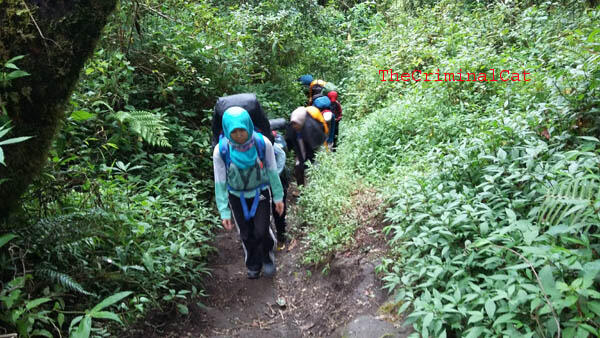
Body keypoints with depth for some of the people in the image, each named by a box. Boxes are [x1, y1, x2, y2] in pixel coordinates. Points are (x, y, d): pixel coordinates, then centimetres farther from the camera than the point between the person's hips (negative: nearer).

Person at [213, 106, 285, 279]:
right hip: (237, 197, 1)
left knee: (261, 231, -4)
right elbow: (220, 182, -13)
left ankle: (267, 257, 31)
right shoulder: (221, 150, -23)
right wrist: (224, 212, -10)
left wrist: (278, 197, -2)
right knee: (246, 234, 14)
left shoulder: (263, 143, -23)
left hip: (261, 193, -1)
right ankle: (253, 265, 41)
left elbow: (272, 171, -8)